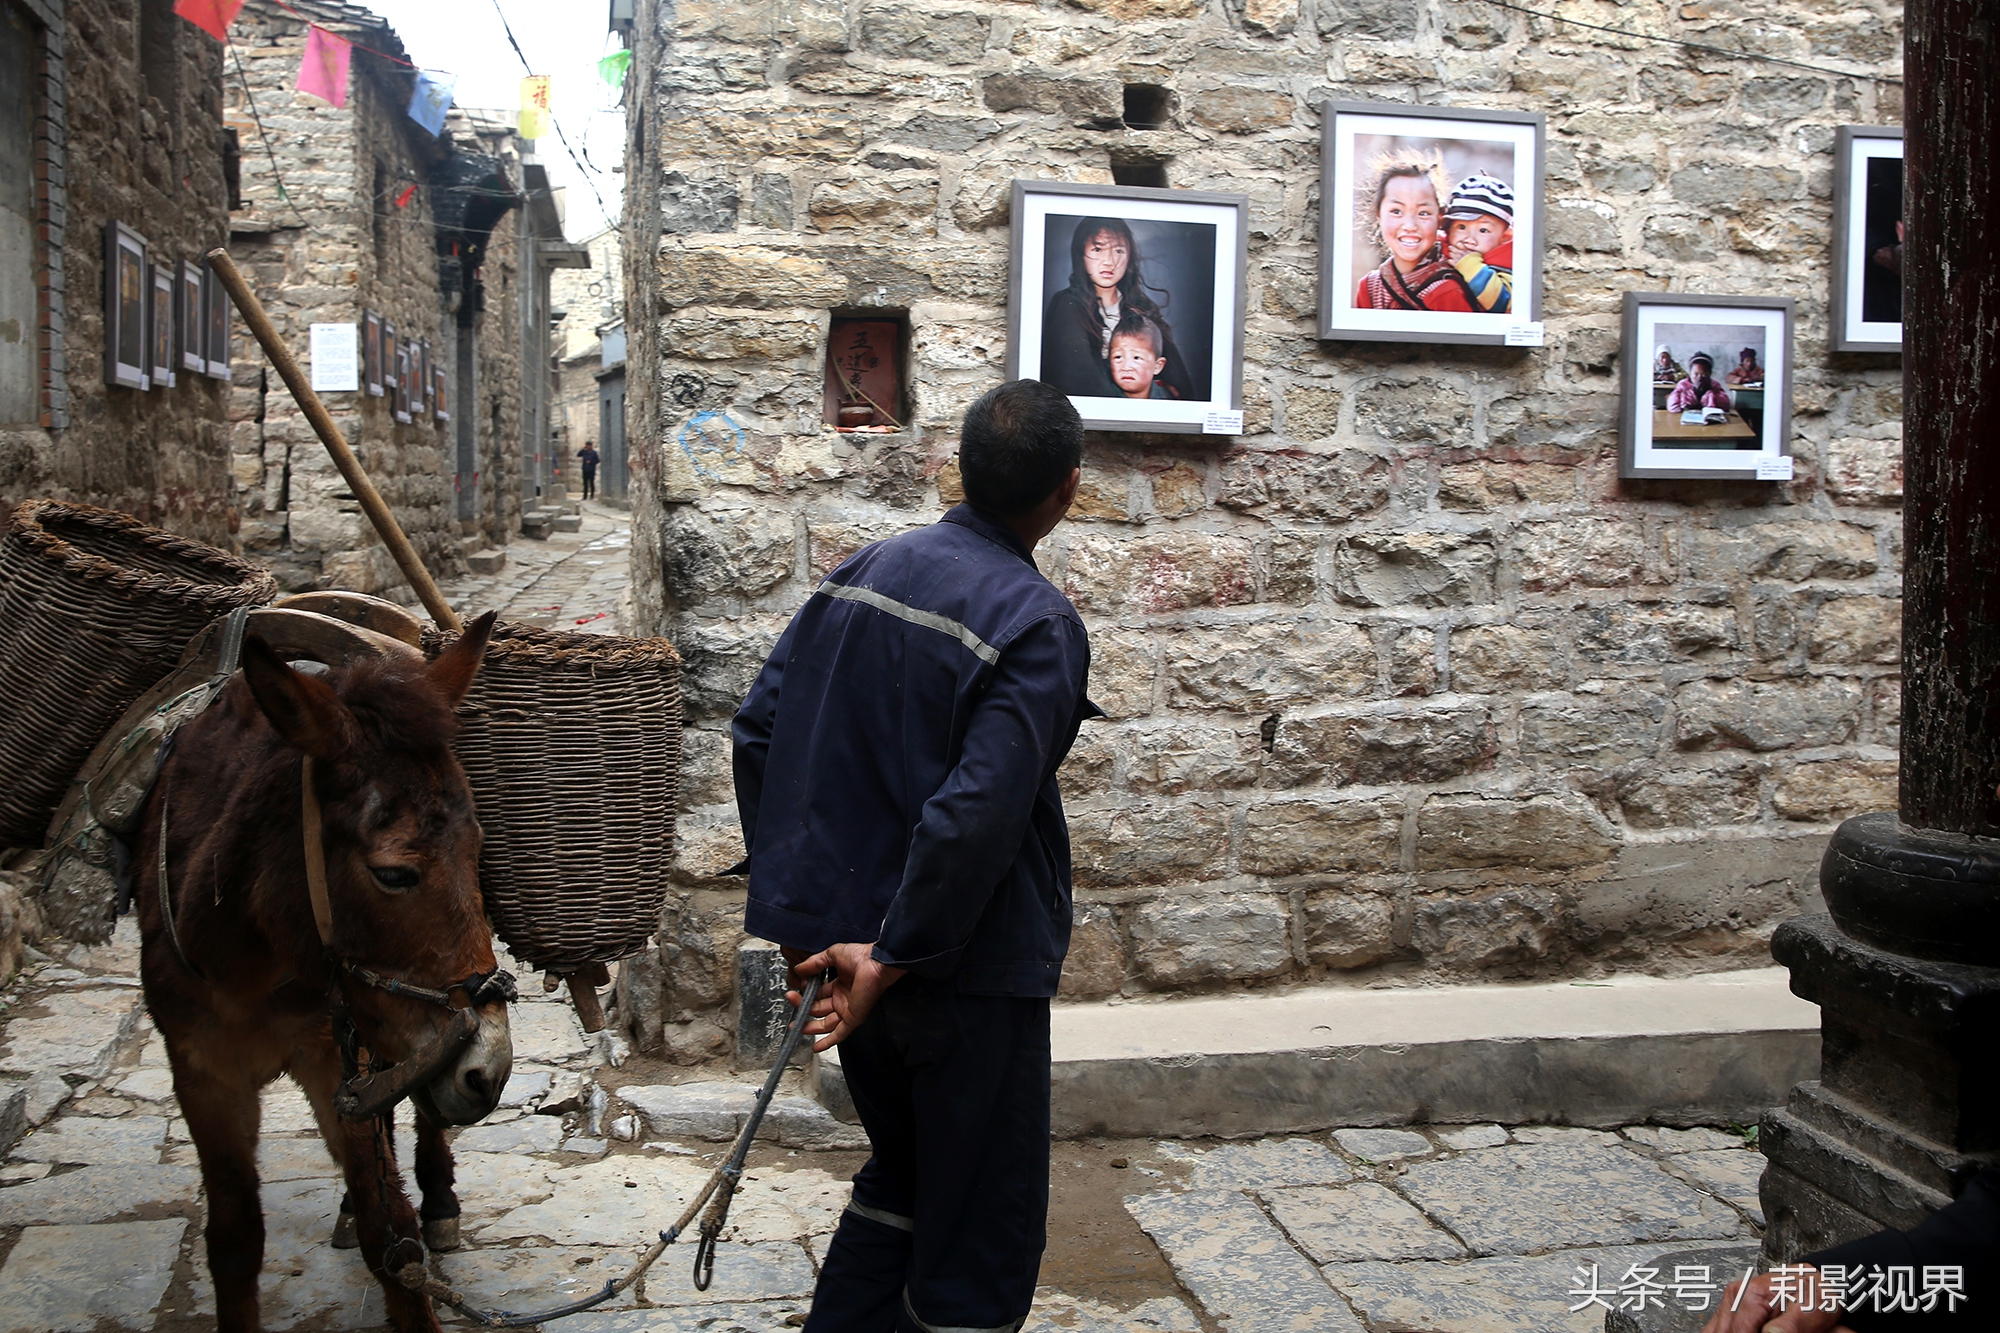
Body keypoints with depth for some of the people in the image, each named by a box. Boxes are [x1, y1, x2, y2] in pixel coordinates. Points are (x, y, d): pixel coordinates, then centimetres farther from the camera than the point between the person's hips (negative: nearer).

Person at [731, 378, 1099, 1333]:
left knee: (900, 1177, 28)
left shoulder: (862, 573, 4)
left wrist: (796, 912, 10)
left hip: (842, 932, 7)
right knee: (981, 1230, 9)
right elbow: (977, 813, -27)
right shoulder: (1038, 625, -17)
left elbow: (757, 735, 6)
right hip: (971, 967, -7)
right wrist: (897, 955, -16)